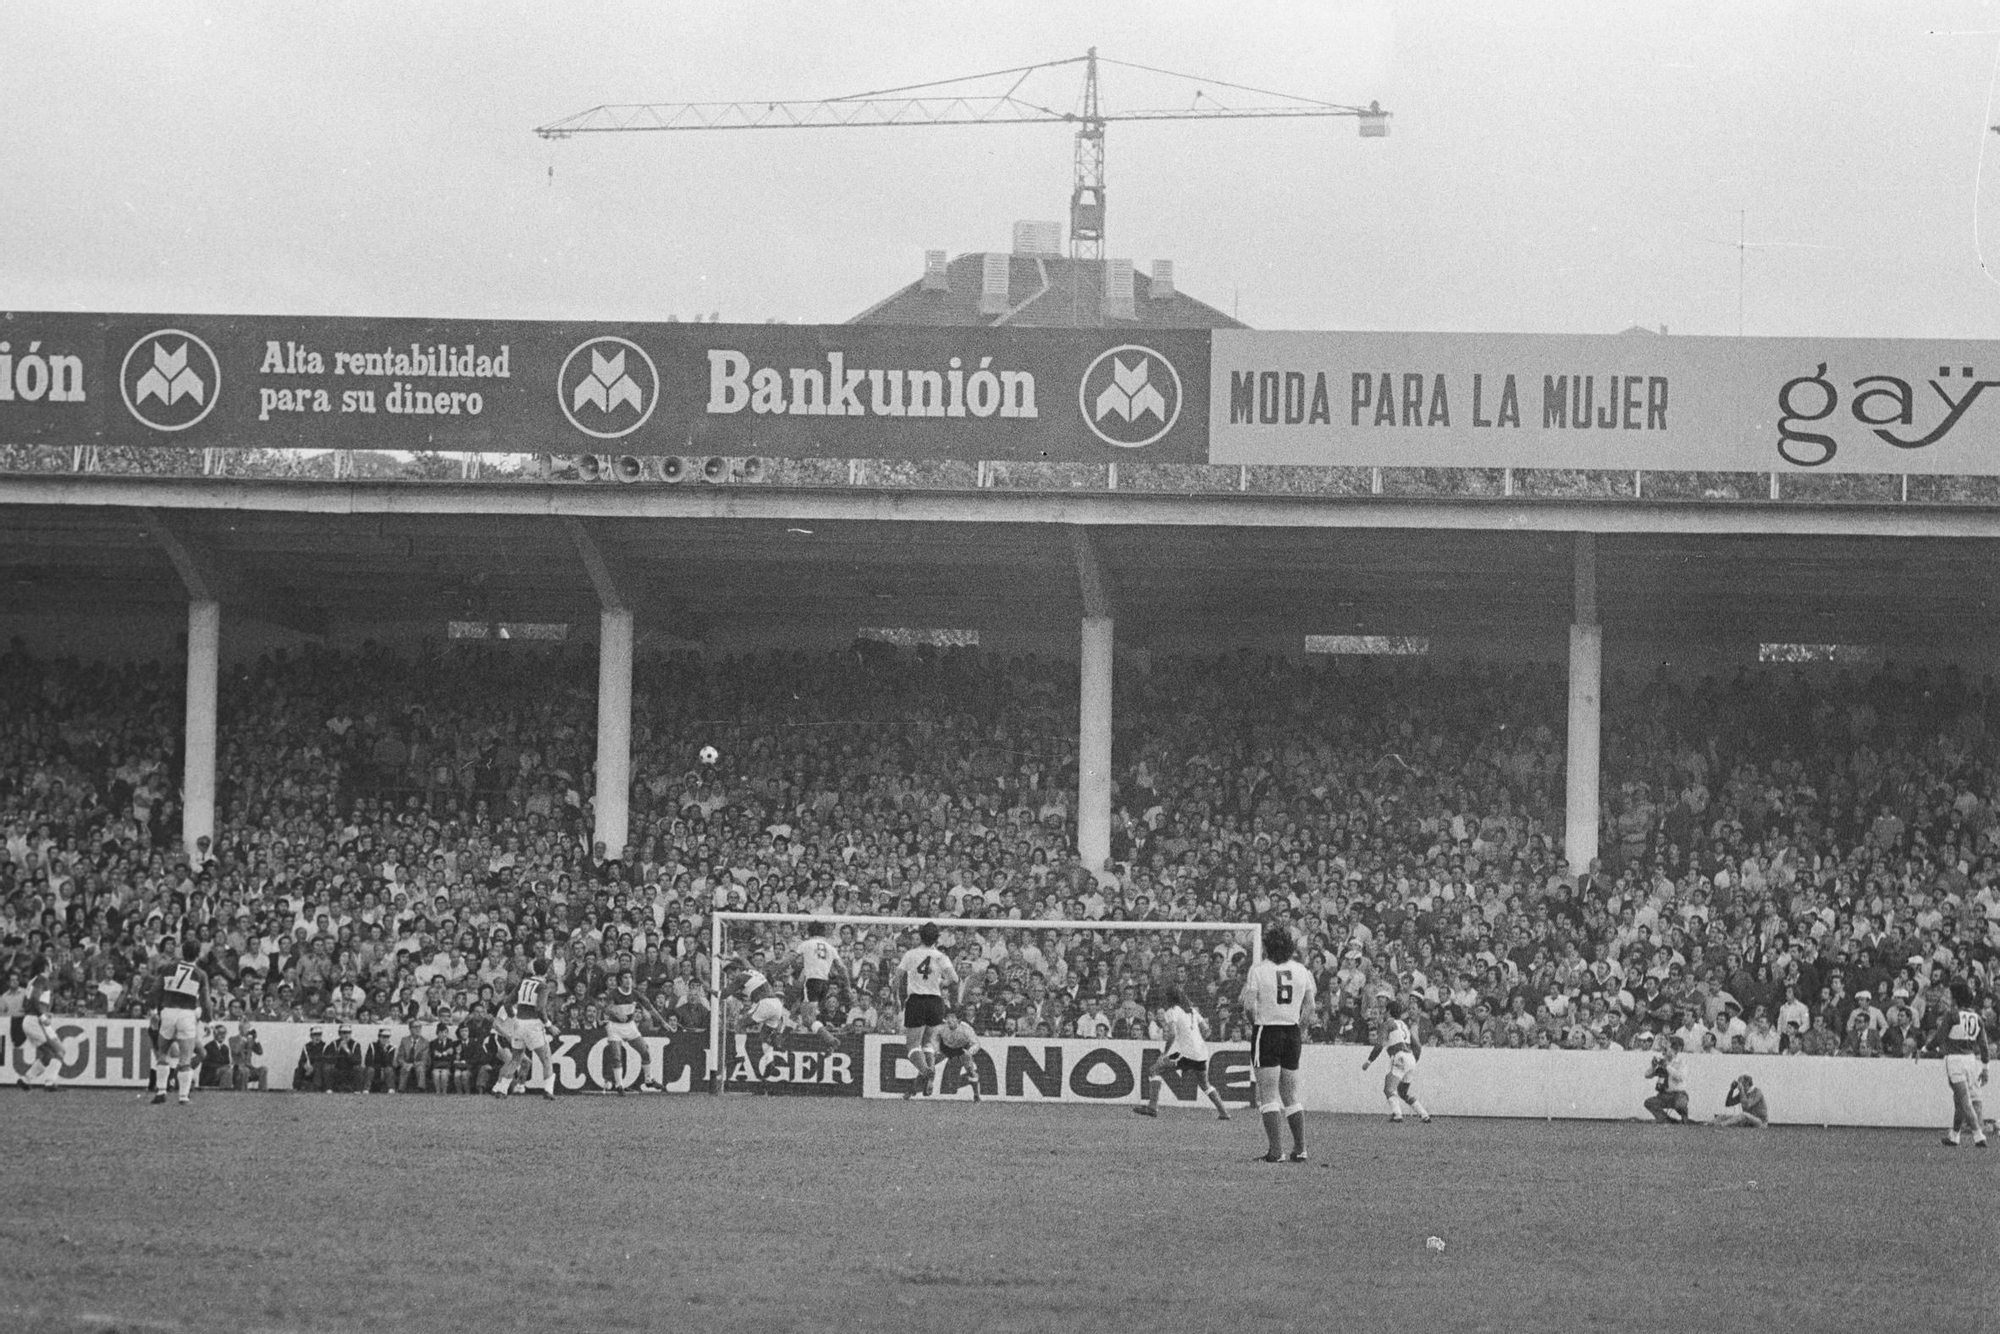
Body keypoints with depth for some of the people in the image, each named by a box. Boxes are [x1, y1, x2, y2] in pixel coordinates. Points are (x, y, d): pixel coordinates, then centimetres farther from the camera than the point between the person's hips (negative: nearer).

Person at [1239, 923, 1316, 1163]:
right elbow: (1310, 1006, 8)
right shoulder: (1301, 970, 5)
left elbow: (1249, 1006, -14)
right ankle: (1300, 1149, 13)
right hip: (1293, 1033, 5)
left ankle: (1276, 1150, -9)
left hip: (1267, 1032, -5)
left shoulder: (1258, 969, -9)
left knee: (1268, 1095, -2)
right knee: (1291, 1095, 14)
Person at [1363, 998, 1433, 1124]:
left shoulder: (1389, 1023, 3)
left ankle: (1397, 1115, -33)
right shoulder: (1404, 1025, 25)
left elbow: (1380, 1044, -7)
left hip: (1400, 1058, -8)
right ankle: (1424, 1115, 16)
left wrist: (1369, 1061, -3)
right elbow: (1418, 1047, 25)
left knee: (1389, 1089, -14)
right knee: (1403, 1092, 21)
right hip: (1411, 1058, 8)